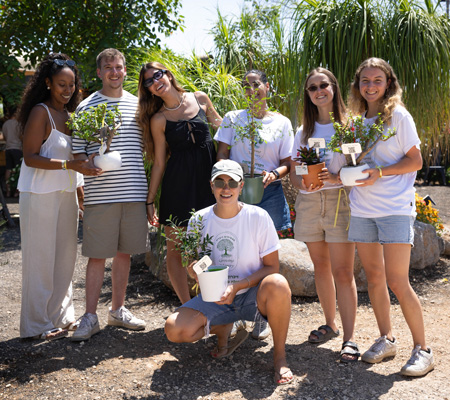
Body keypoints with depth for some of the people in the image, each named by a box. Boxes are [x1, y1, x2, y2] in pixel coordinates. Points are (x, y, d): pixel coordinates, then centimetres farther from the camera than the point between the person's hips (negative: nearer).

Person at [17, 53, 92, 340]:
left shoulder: (69, 115, 12)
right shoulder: (40, 112, -10)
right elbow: (31, 157, -16)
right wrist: (69, 164, -25)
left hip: (66, 193, 7)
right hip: (40, 194, -7)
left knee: (66, 255, 12)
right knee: (41, 257, 0)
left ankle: (62, 315, 25)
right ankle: (38, 324, 10)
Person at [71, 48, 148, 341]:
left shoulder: (138, 105, 11)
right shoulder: (86, 107, 2)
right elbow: (76, 151, 1)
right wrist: (89, 162, -18)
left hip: (134, 191, 3)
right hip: (100, 193, -3)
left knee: (124, 252, 11)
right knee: (98, 255, 0)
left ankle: (118, 310, 24)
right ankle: (90, 317, 11)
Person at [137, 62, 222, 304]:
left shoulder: (200, 99, 5)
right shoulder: (158, 119, -1)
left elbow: (219, 123, 22)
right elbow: (159, 163, 2)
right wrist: (150, 201, 1)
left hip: (209, 178, 2)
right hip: (178, 184, -1)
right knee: (176, 249, 2)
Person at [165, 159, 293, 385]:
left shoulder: (258, 217, -10)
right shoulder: (199, 220, -3)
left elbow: (272, 267, -9)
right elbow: (193, 267, 6)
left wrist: (237, 286, -22)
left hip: (252, 295, -2)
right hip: (215, 298, 3)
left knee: (277, 284, -37)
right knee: (174, 330, -21)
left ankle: (280, 356, -13)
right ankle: (224, 330, 10)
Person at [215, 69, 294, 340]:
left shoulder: (282, 123, 10)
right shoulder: (232, 118, 11)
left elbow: (287, 163, 9)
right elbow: (222, 155, 8)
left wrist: (274, 174, -12)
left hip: (268, 192, 0)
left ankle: (262, 318, 14)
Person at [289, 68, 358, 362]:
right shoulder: (304, 131, 14)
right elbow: (293, 172, 12)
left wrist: (334, 178, -23)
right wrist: (303, 183, -9)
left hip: (339, 200, -5)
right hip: (309, 202, 5)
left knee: (342, 271, -8)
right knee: (320, 266, 11)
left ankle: (349, 339, -4)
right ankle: (330, 324, 26)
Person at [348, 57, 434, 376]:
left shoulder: (398, 116, -2)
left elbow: (415, 161, -5)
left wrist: (380, 173, -17)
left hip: (395, 208, -6)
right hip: (362, 209, 6)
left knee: (397, 281, -9)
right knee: (373, 277, 9)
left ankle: (422, 349, 5)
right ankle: (386, 340, 23)